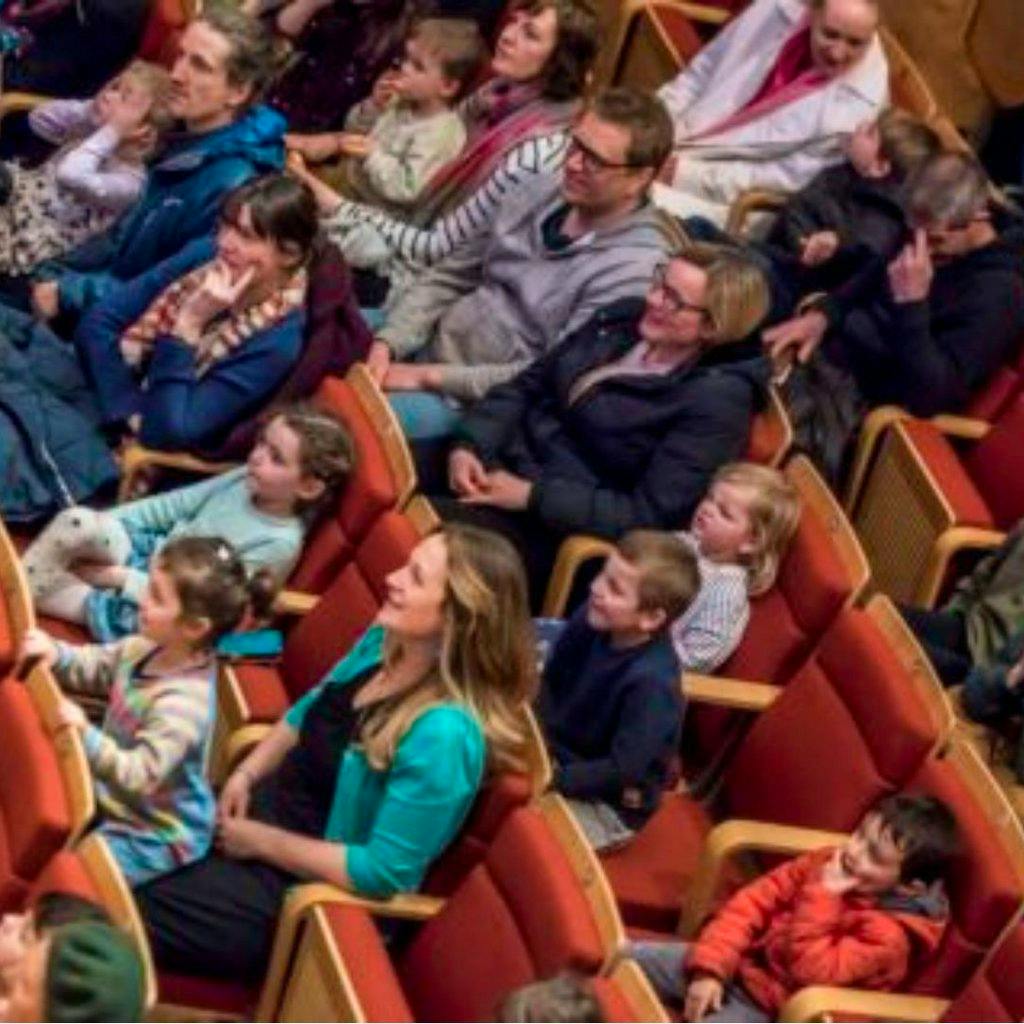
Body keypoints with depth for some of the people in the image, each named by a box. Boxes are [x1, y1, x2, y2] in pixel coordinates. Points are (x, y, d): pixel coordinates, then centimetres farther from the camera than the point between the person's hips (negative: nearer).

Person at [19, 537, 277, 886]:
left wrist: (86, 737, -45)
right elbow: (94, 666, 7)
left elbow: (140, 775, -36)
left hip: (155, 839, -9)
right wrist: (56, 654, -13)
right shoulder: (148, 649, -8)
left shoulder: (183, 704, -34)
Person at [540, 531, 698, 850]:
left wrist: (553, 780, -27)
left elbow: (622, 770, -28)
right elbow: (550, 683, 5)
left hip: (610, 804, -7)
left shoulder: (651, 682, -32)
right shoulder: (590, 621, -12)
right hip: (559, 758, 7)